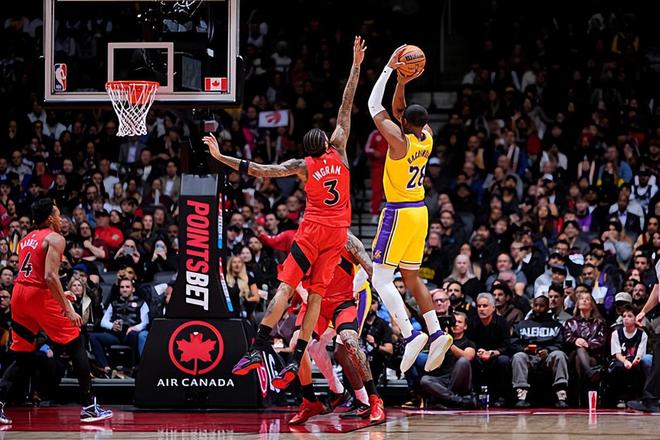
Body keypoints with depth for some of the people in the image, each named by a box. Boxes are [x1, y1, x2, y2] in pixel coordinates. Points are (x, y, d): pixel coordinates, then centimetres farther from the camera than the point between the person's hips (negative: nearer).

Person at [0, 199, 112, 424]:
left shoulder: (26, 239, 20)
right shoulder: (55, 238, -5)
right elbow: (50, 276, -18)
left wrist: (59, 296, 31)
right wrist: (68, 309, -19)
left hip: (19, 294, 7)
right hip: (40, 295, -7)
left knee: (23, 357, 14)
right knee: (76, 346, 4)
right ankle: (89, 407, 2)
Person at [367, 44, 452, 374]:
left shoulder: (399, 140, -19)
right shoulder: (426, 137, 2)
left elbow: (374, 106, -11)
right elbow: (398, 109, 17)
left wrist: (390, 69, -9)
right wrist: (402, 83, 1)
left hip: (399, 213, -8)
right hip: (419, 212, 8)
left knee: (381, 279, -6)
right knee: (411, 277, 15)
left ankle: (410, 335, -19)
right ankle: (436, 333, 6)